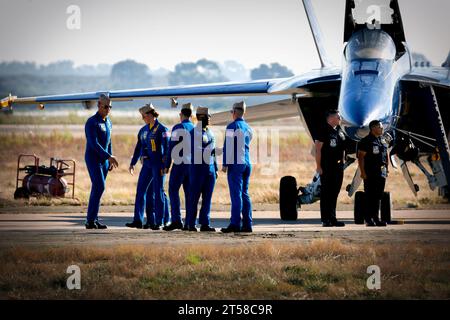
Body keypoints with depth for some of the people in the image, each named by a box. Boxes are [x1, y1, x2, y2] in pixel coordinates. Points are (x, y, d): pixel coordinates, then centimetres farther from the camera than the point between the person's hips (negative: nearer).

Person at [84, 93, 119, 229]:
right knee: (99, 187, -17)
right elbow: (94, 143, -23)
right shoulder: (91, 122, -15)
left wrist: (110, 160, 15)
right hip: (93, 159, -8)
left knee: (97, 189, 6)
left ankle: (93, 220, 8)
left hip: (104, 160, 8)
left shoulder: (108, 122, 11)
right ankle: (90, 220, -15)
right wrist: (109, 157, -26)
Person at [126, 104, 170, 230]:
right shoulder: (143, 130, 13)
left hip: (158, 164, -7)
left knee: (158, 192, -2)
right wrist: (133, 163, 14)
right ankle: (138, 220, 1)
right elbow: (138, 148, 19)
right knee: (140, 191, 0)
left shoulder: (162, 129, -7)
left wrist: (165, 166, -16)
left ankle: (158, 222, 2)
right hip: (147, 164, 7)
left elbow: (166, 148, -11)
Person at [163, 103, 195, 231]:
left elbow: (172, 147, -10)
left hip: (180, 164, -6)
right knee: (189, 193, 9)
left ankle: (176, 220, -14)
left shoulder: (178, 128, -7)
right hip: (193, 165, 6)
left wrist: (167, 165, -6)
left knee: (173, 191, -3)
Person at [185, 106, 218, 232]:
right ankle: (190, 224, 2)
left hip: (210, 168, 7)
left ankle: (205, 223, 7)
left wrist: (215, 168, 18)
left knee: (207, 198, 4)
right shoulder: (194, 132, -7)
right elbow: (194, 151, -16)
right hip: (198, 167, -7)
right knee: (194, 197, -3)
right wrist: (208, 150, -25)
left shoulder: (210, 132, 16)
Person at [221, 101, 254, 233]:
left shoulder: (232, 126, -7)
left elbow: (228, 146, -12)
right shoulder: (248, 128, 16)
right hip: (247, 164, 7)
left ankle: (235, 224, -14)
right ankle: (247, 225, 6)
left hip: (236, 164, -7)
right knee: (245, 194, 9)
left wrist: (225, 164, -11)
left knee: (236, 194, -10)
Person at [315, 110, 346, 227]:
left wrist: (342, 163, 15)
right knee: (326, 193, -4)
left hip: (338, 166, 7)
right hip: (327, 167, -7)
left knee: (335, 193, 10)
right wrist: (318, 166, -16)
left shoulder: (340, 132, 14)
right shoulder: (324, 131, -9)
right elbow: (318, 149, -12)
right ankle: (325, 219, -2)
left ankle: (332, 218, 15)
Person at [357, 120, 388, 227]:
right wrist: (362, 172, -15)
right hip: (370, 173, -7)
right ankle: (368, 219, -3)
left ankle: (376, 218, 14)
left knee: (378, 196, 8)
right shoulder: (366, 141, -6)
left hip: (381, 173, 7)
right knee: (370, 196, -6)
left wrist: (386, 169, 15)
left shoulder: (383, 141, 16)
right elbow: (361, 157, -10)